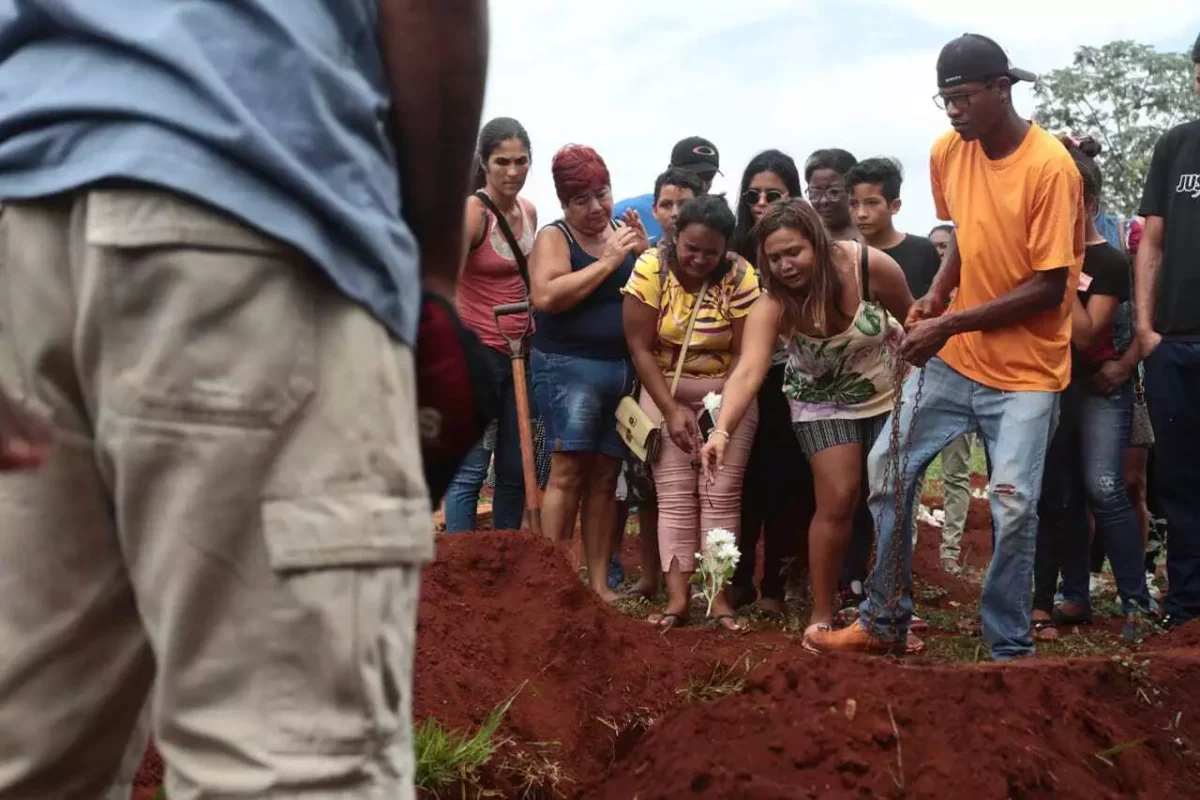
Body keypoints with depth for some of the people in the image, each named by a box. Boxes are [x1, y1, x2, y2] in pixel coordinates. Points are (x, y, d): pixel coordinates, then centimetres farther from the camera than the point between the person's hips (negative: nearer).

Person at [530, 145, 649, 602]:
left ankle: (599, 582, 9)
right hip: (570, 367, -5)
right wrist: (609, 261, -14)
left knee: (605, 477, 5)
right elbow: (546, 296, -18)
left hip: (624, 370, 5)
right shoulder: (554, 237, 1)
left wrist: (645, 252, -2)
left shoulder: (624, 233, 15)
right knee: (568, 472, -10)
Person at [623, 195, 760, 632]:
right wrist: (672, 410, -15)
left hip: (727, 394, 0)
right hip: (664, 391, 0)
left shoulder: (741, 277, -14)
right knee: (674, 495, -4)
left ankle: (719, 596, -2)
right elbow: (641, 347, -12)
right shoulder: (650, 269, -14)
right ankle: (677, 597, -6)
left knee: (721, 494, -4)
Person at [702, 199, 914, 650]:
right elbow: (748, 371, -42)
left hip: (890, 392, 1)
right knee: (837, 502, -11)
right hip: (824, 401, -1)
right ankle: (821, 616, 2)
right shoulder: (773, 304, -28)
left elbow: (911, 319, -11)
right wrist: (723, 431, -58)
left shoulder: (870, 265, -29)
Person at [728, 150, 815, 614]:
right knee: (742, 479, 8)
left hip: (787, 379, -3)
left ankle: (775, 584, 14)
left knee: (783, 482, 4)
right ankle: (738, 579, 20)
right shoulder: (737, 251, 5)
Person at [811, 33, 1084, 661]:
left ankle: (1010, 648, 8)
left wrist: (951, 323, -20)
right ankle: (885, 620, 18)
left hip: (1025, 369, -6)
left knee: (1013, 504, -12)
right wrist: (936, 294, 1)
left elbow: (1049, 287, -19)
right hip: (952, 356, 6)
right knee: (889, 466, 4)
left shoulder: (1049, 168, -19)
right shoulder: (947, 152, 0)